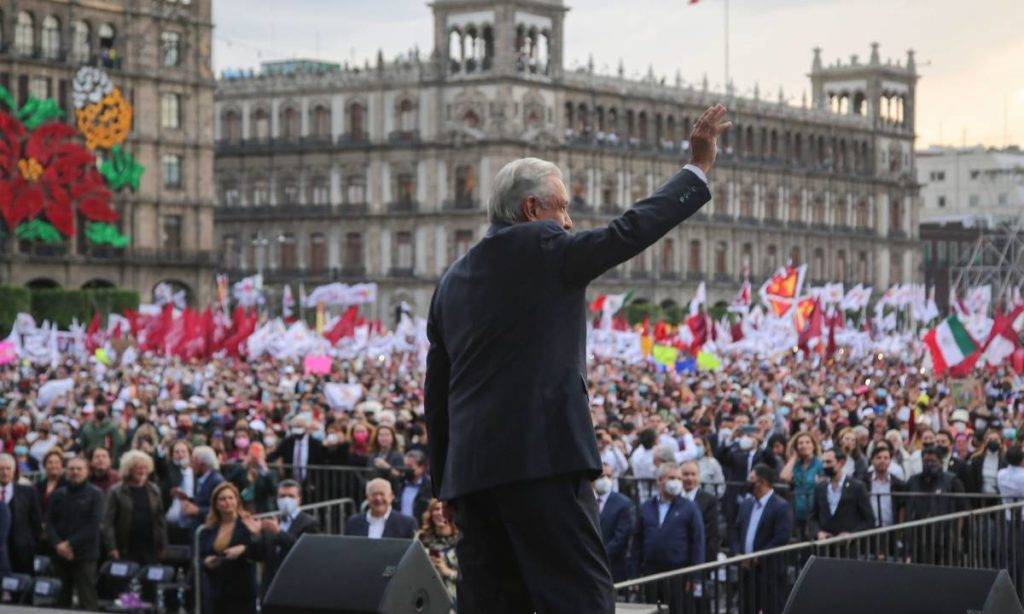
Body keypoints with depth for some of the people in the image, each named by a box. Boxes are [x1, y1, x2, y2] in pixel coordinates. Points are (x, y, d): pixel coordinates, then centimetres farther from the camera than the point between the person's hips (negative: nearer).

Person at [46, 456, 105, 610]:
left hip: (85, 557, -4)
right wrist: (58, 544, -10)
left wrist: (70, 544, -12)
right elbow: (50, 522, 7)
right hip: (61, 556, 4)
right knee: (62, 600, 6)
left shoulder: (95, 494, 0)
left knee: (87, 601, -10)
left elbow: (94, 525, -7)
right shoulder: (58, 495, 12)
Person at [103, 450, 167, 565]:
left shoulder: (154, 491, 11)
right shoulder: (116, 492, -1)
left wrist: (162, 546, 8)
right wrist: (111, 548, -11)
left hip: (149, 550, 3)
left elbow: (160, 519, 13)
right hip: (126, 551, -3)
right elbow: (108, 522, -4)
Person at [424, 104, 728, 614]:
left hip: (469, 468, 8)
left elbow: (436, 394, 21)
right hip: (539, 457, -8)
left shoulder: (452, 279, 20)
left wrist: (445, 484, 24)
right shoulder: (540, 246, -2)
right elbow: (630, 231, -5)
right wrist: (698, 168, 4)